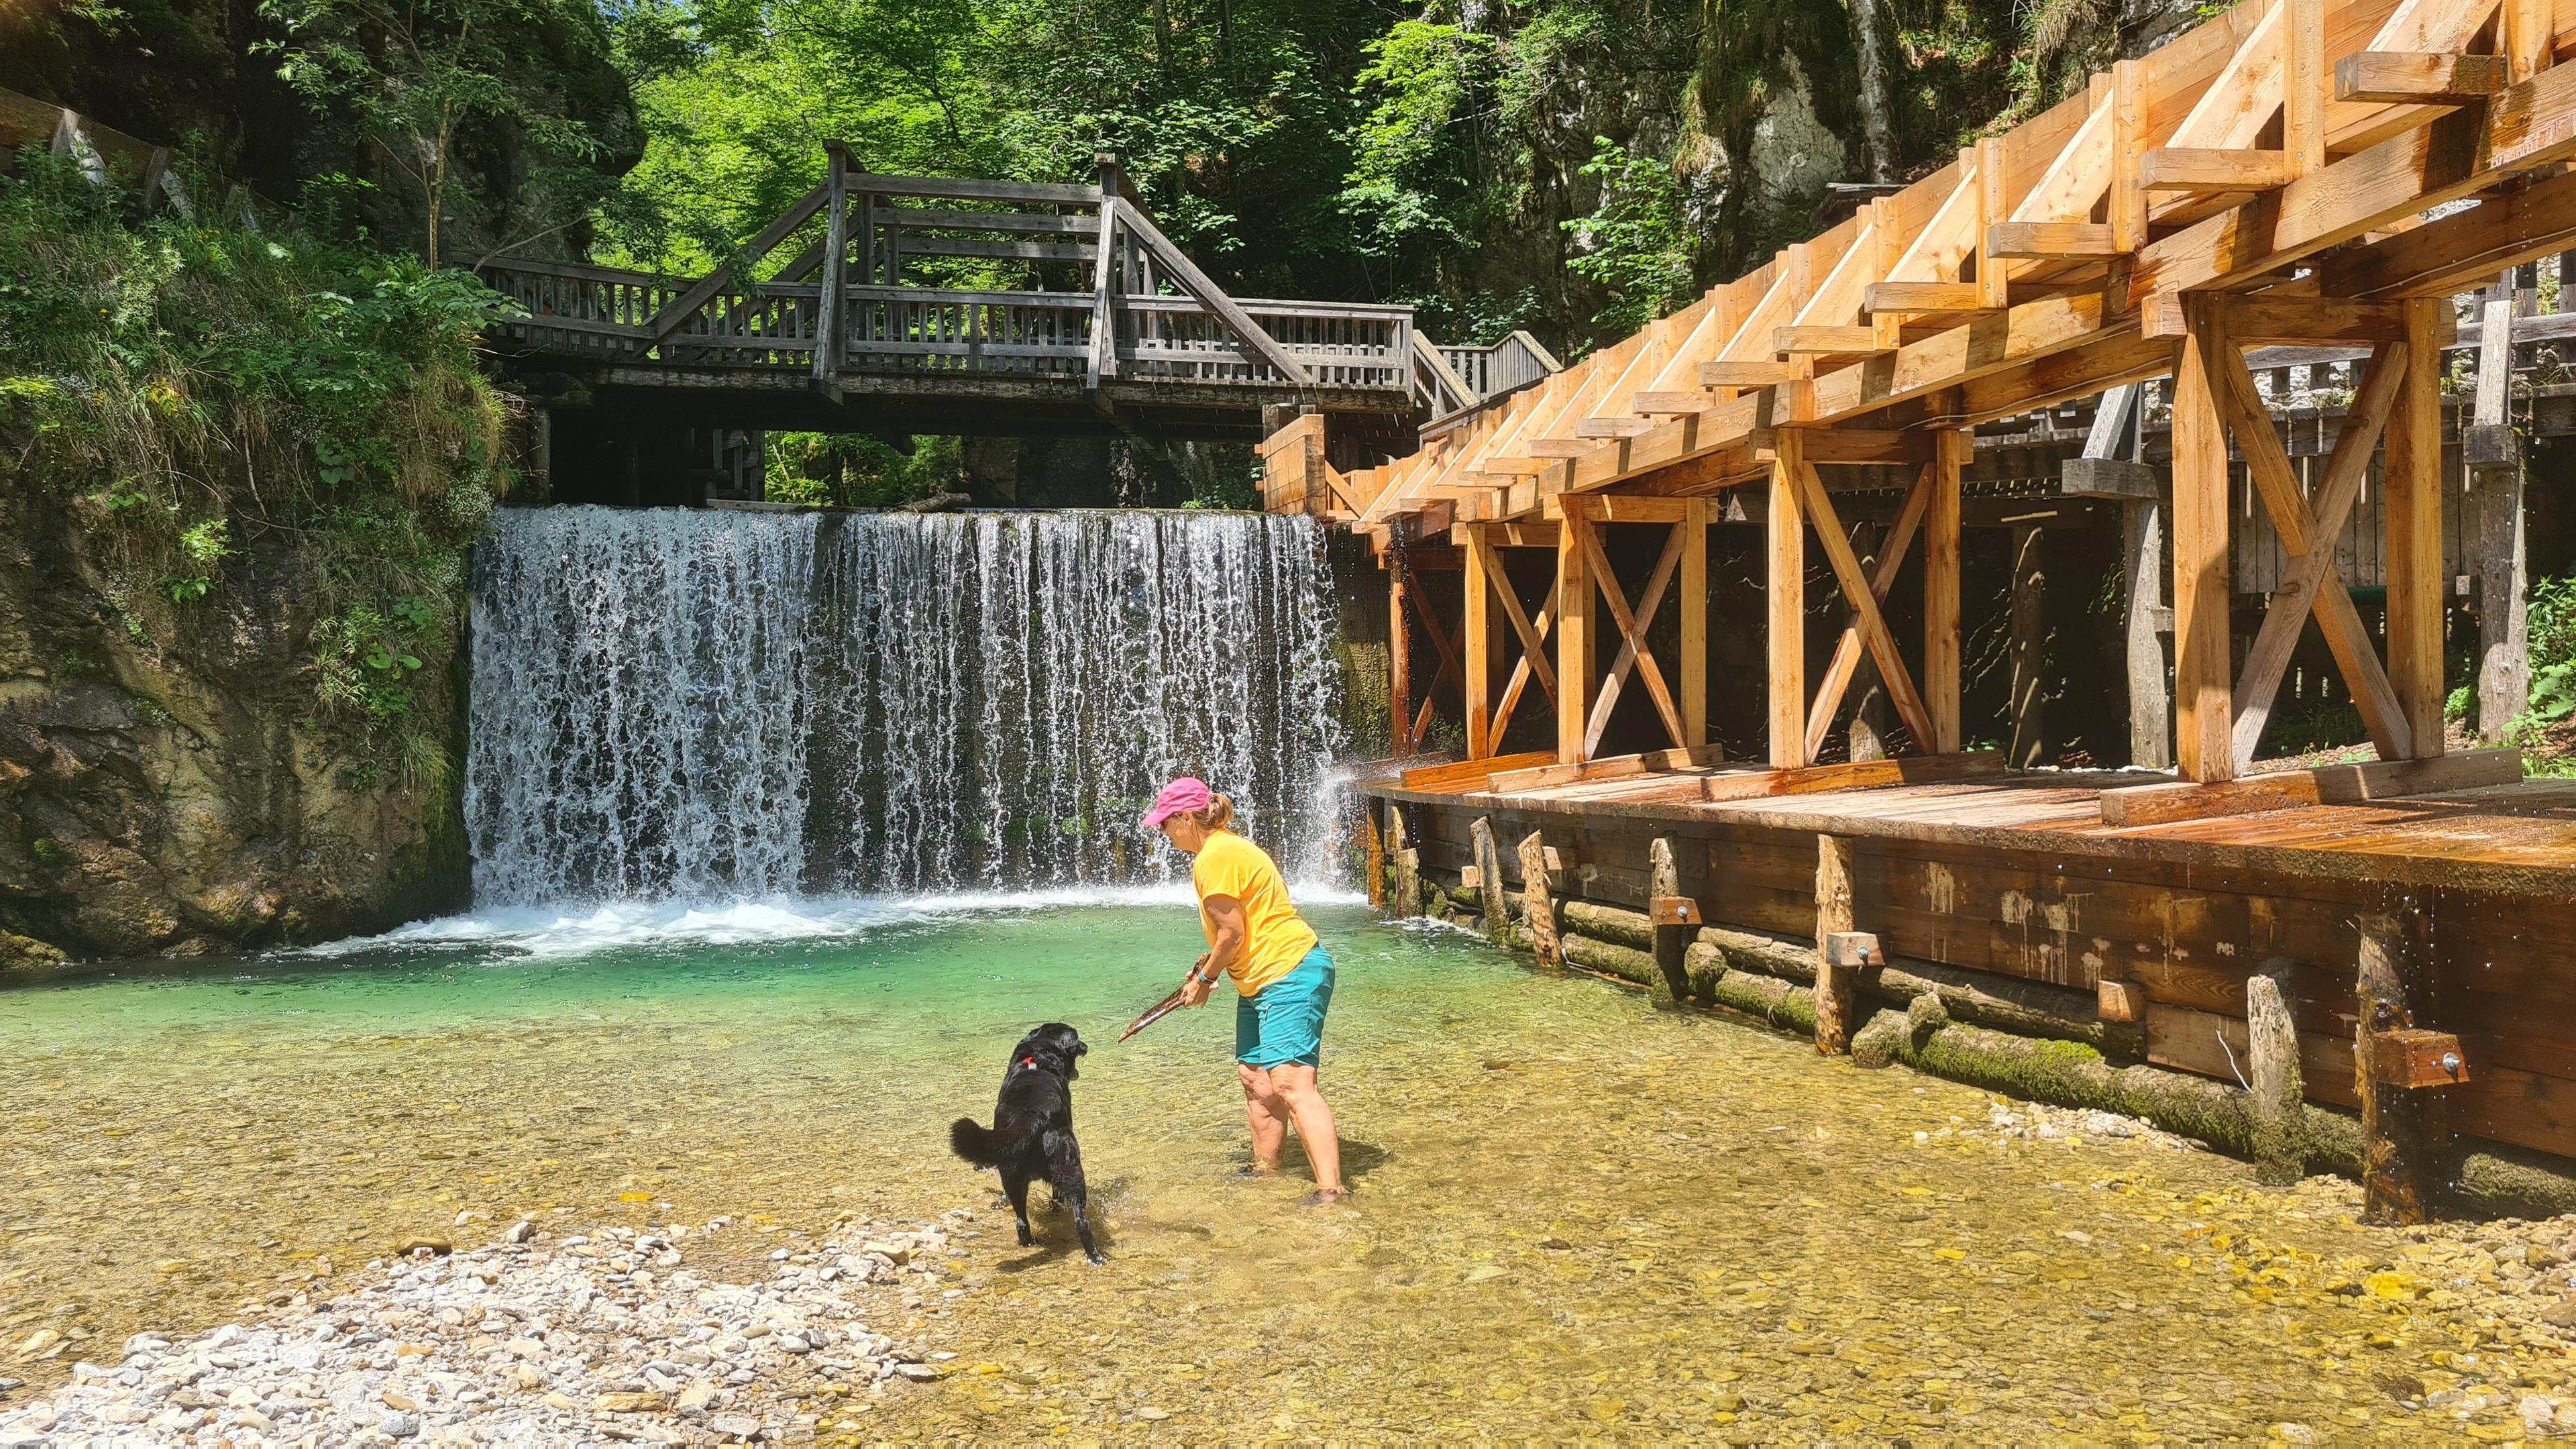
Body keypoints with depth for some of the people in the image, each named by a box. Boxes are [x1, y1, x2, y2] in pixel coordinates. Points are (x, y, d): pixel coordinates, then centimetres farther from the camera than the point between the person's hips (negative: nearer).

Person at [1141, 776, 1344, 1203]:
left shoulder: (1214, 858, -16)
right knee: (1254, 1074, 17)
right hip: (1263, 981, 11)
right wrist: (1212, 963, 11)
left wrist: (1204, 979, -5)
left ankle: (1330, 1190, -23)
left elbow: (1233, 931, -19)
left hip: (1289, 973, -11)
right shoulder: (1227, 846, 17)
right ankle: (1265, 1167, 31)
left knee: (1291, 1082, -18)